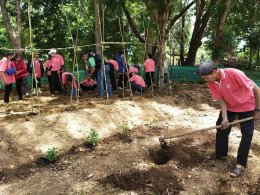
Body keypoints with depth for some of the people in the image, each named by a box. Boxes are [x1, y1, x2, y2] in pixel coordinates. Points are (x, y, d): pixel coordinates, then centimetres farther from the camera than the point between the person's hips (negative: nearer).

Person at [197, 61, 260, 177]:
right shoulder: (211, 83, -17)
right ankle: (221, 154, 27)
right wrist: (224, 118, -21)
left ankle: (241, 164, 7)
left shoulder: (234, 73, -36)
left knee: (247, 134, -4)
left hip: (246, 106, -5)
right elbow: (221, 100, -11)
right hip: (229, 106, 5)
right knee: (221, 128, 8)